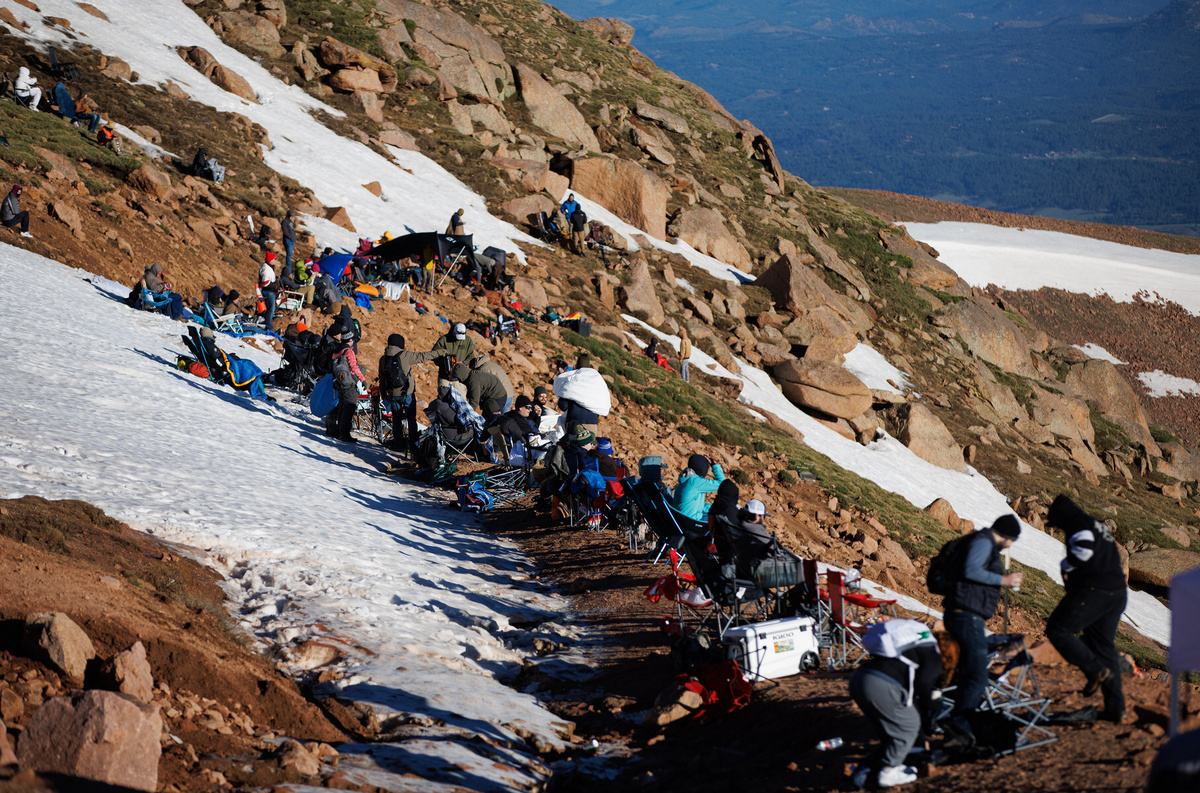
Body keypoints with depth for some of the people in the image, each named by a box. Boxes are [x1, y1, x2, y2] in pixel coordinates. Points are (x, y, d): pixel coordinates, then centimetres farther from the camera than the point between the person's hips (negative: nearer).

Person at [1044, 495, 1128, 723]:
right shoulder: (1100, 527, 26)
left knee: (1057, 630, -2)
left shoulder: (1078, 525, -5)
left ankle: (1096, 670, -11)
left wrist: (1066, 566, -8)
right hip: (1117, 592, 9)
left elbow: (1085, 547, -25)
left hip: (1093, 591, -9)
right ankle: (1116, 707, 11)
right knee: (1104, 645, 14)